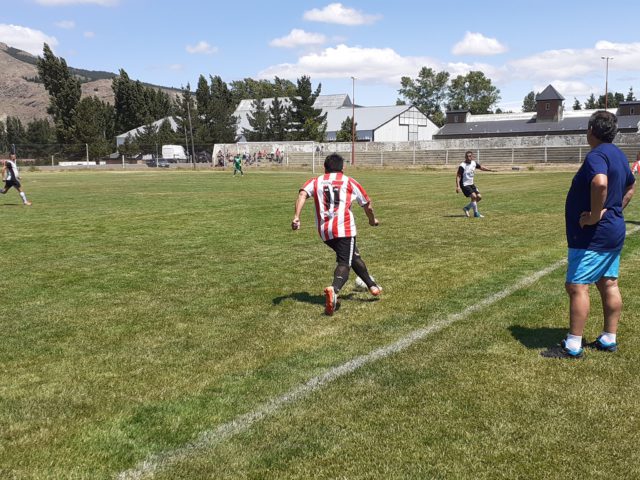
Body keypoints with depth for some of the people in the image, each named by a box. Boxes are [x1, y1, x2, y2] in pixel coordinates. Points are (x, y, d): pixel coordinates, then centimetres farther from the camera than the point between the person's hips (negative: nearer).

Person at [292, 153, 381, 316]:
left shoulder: (316, 182, 17)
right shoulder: (349, 182, 15)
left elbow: (302, 194, -4)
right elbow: (367, 205, 22)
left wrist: (296, 216, -13)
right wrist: (372, 220, 41)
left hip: (324, 231, 4)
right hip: (344, 228, -4)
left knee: (354, 257, 23)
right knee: (344, 263, -3)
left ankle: (372, 286, 37)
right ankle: (334, 289, -32)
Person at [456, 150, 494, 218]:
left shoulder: (474, 163, 2)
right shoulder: (462, 166, -18)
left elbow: (481, 167, 17)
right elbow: (458, 176, -18)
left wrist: (490, 170, 8)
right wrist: (458, 186, -26)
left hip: (471, 184, 8)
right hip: (464, 184, -8)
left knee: (479, 197, 2)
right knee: (473, 196, -21)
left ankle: (466, 208, 18)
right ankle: (476, 213, -8)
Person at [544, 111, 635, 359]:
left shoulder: (597, 155, -19)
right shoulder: (618, 155, 13)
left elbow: (600, 183, -40)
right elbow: (631, 186, 29)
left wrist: (594, 215, -28)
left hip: (592, 235, -10)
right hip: (615, 231, 10)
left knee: (577, 286, -7)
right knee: (609, 285, 14)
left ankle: (573, 346, -4)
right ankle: (609, 339, 22)